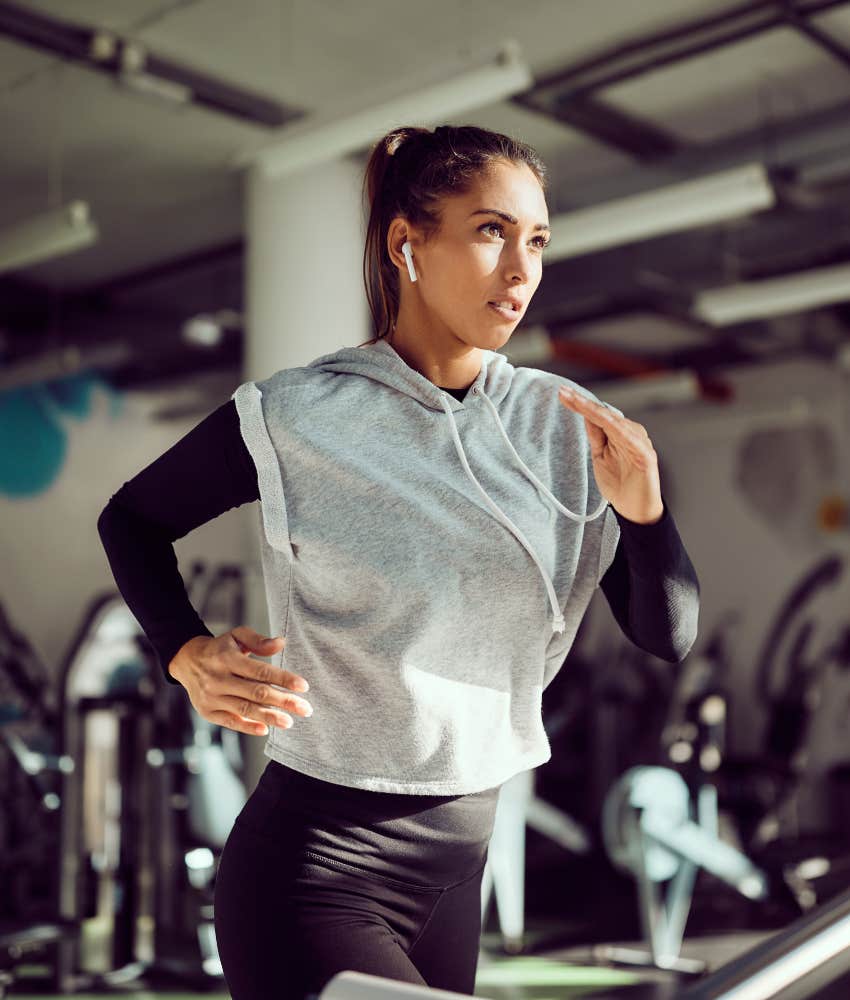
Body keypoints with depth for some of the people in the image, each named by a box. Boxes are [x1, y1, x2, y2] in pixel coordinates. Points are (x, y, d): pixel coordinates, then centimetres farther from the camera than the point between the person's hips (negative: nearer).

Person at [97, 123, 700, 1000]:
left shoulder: (564, 426, -2)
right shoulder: (297, 418, -13)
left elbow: (668, 637, -1)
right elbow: (130, 518, 3)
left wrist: (643, 510, -20)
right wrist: (188, 654, -14)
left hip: (459, 858, 5)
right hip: (315, 870, -5)